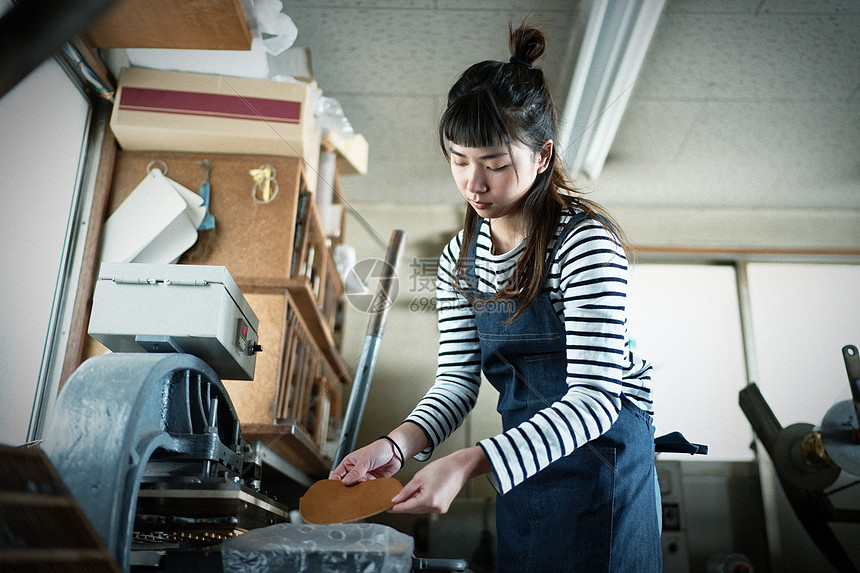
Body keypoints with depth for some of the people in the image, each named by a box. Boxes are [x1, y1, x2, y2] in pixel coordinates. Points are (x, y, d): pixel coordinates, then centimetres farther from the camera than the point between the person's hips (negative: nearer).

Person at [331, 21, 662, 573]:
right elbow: (458, 378, 1)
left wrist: (468, 463, -37)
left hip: (599, 448, -6)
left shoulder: (585, 242, -21)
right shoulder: (460, 257, 1)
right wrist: (398, 443, -19)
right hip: (520, 455, 6)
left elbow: (596, 398, -27)